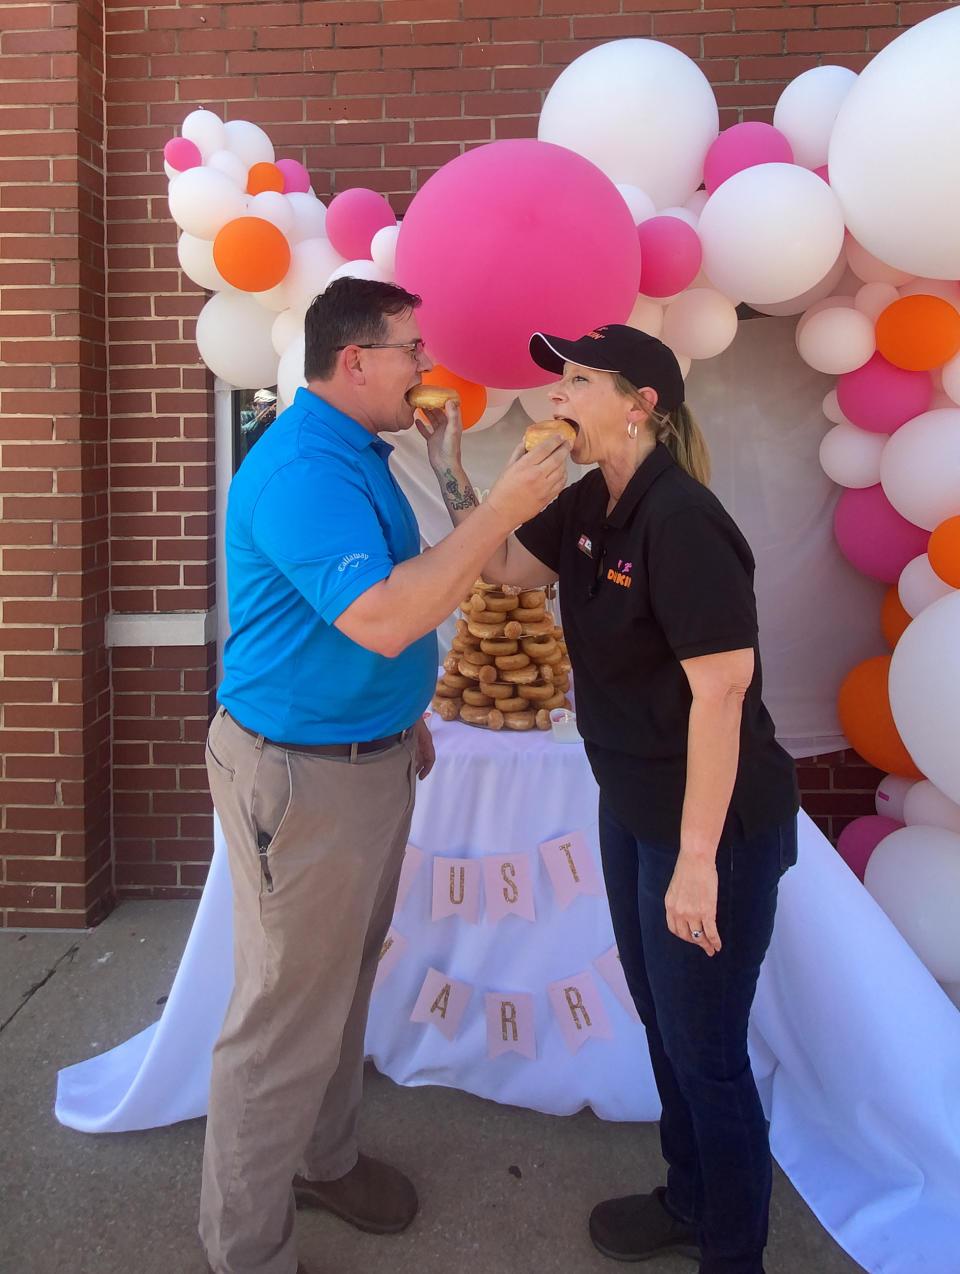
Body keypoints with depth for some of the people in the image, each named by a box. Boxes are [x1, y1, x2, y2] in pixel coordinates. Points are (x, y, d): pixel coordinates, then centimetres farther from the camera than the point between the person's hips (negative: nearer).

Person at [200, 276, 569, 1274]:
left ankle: (323, 1160, 44)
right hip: (300, 775, -10)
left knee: (343, 982, 23)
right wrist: (503, 510, -28)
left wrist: (406, 715, 22)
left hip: (369, 754, 10)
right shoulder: (300, 467, -23)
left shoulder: (355, 453, 11)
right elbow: (381, 619, -33)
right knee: (285, 1015, 4)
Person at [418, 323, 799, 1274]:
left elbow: (721, 689, -26)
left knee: (704, 1049, 8)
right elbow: (505, 567, 13)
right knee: (660, 1017, 23)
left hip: (716, 823, -9)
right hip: (632, 805, 9)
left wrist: (698, 858, -23)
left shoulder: (679, 518, -24)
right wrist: (449, 463, 1)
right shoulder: (591, 505, 3)